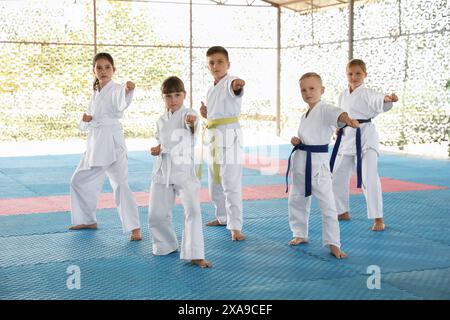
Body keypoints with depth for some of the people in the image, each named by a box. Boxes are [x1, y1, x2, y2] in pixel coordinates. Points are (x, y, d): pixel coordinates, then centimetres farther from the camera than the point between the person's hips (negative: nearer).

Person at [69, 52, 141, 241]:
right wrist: (85, 120, -3)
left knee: (120, 184, -15)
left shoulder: (116, 90, -7)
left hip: (112, 142, -9)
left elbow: (122, 103, -33)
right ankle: (88, 220, 33)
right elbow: (85, 125, 21)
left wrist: (128, 90, -54)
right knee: (79, 181, 17)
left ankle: (134, 227, -10)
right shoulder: (96, 93, 16)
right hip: (95, 144, 9)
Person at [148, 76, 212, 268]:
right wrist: (156, 149, 0)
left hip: (183, 169, -5)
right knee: (156, 214, 9)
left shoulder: (187, 114, -8)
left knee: (192, 211, -15)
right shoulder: (161, 121, 10)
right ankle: (166, 244, 33)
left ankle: (195, 255, -9)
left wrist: (191, 121, -56)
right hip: (162, 170, 5)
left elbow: (191, 122, -32)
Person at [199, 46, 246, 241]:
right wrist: (206, 115, 3)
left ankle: (235, 226, -7)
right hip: (213, 138, 9)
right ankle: (222, 217, 36)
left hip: (229, 137, -9)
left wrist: (237, 84, -60)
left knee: (231, 184, -11)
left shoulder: (230, 82, -10)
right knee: (214, 183, 18)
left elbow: (235, 89, -36)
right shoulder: (211, 90, 16)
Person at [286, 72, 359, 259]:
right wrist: (296, 141, 1)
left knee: (327, 204, -7)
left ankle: (333, 244, 0)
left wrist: (348, 119, -56)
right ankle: (300, 234, 36)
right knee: (296, 200, 18)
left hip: (318, 161, -8)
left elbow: (337, 114, -34)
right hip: (300, 160, 8)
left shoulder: (325, 110, -10)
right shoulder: (304, 116, 14)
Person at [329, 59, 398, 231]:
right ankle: (343, 212, 33)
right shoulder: (343, 95, 11)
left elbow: (378, 102, -31)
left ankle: (378, 219, -9)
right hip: (347, 138, 7)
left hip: (365, 136, -7)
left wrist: (388, 99, -53)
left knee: (369, 177, -16)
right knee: (337, 176, 14)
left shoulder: (367, 94, -9)